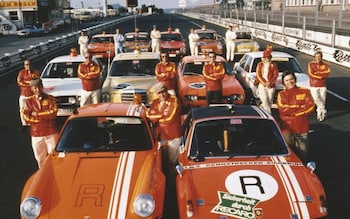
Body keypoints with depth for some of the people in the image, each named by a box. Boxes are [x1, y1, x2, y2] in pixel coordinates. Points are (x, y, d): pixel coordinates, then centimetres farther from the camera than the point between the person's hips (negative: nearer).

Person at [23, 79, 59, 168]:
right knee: (40, 159, 12)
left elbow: (53, 113, -14)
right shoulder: (29, 101, 2)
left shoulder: (50, 99, -1)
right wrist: (45, 116, -11)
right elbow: (26, 117, -8)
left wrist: (37, 114, -12)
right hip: (36, 135, 2)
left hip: (51, 133, -2)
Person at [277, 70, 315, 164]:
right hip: (287, 128, -1)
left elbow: (310, 107, -7)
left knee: (303, 155, 9)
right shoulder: (281, 94, 4)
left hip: (302, 128, 1)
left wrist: (291, 111, -11)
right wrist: (300, 107, -10)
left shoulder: (304, 91, 5)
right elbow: (283, 110, -11)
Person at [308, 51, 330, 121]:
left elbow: (327, 73, -11)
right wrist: (321, 76, -11)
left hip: (322, 86, 2)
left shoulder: (325, 65, 4)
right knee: (315, 98, -21)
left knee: (322, 100, 4)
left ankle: (320, 114, 18)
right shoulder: (311, 64, -2)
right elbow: (311, 74, -14)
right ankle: (323, 110, -1)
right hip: (313, 86, -2)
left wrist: (317, 73, -15)